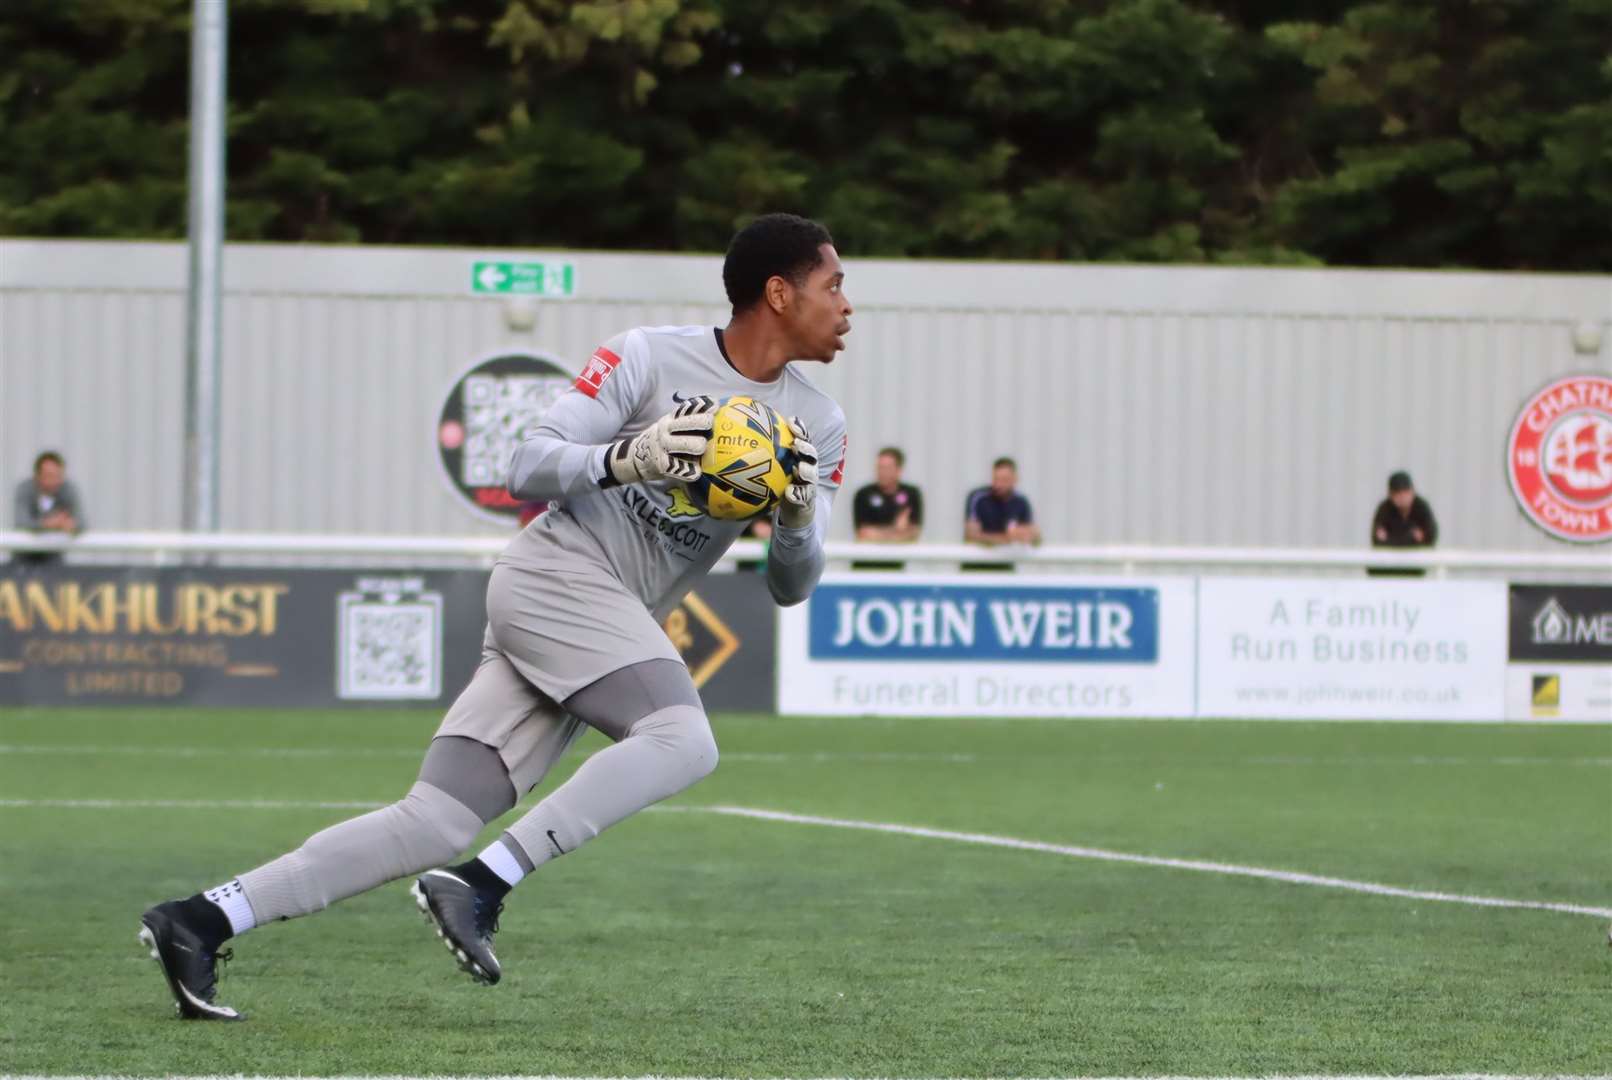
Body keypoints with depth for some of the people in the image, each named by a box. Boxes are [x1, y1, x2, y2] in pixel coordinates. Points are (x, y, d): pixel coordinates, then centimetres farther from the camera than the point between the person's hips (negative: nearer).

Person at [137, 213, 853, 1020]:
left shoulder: (817, 426, 13)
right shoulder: (648, 359, -4)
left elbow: (791, 586, 13)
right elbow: (528, 468, -7)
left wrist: (800, 518, -10)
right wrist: (625, 459, -25)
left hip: (614, 624, 6)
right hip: (557, 573, -6)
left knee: (433, 825, -5)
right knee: (683, 739, -30)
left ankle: (201, 922, -7)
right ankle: (481, 888, -31)